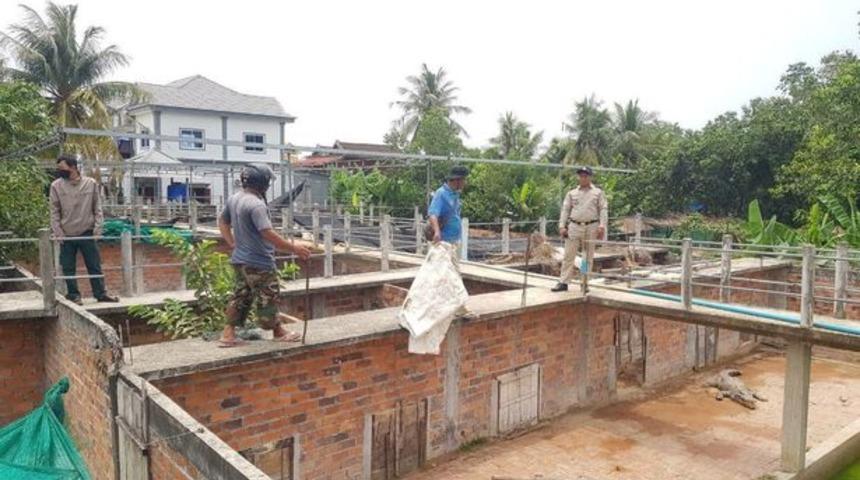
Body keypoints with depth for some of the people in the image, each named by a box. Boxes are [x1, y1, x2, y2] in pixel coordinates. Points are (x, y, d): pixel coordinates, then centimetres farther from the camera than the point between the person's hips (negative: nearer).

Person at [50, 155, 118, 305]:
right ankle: (73, 295, 17)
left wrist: (97, 228, -5)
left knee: (95, 265, 6)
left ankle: (101, 293, 16)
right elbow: (54, 212, 1)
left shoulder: (91, 183, -1)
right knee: (68, 268, 6)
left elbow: (97, 208, 3)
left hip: (87, 233, 0)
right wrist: (58, 233, -6)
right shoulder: (56, 186, -1)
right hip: (67, 236, 0)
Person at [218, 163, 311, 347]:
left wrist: (232, 243, 19)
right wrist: (294, 248, -26)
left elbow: (222, 222, 20)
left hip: (240, 259, 9)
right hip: (258, 262, -9)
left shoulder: (233, 199, 7)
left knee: (241, 296, 17)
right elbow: (268, 234, -30)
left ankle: (228, 333, 19)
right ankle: (278, 332, 20)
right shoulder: (255, 204, -23)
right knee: (268, 297, 6)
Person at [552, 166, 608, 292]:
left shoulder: (598, 192, 8)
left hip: (591, 227, -1)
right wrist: (562, 226, -2)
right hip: (574, 226, 1)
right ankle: (563, 282, -1)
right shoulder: (572, 193, 13)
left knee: (588, 256, 4)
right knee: (568, 255, -3)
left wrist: (602, 226, -11)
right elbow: (565, 210, 9)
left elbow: (603, 209, 2)